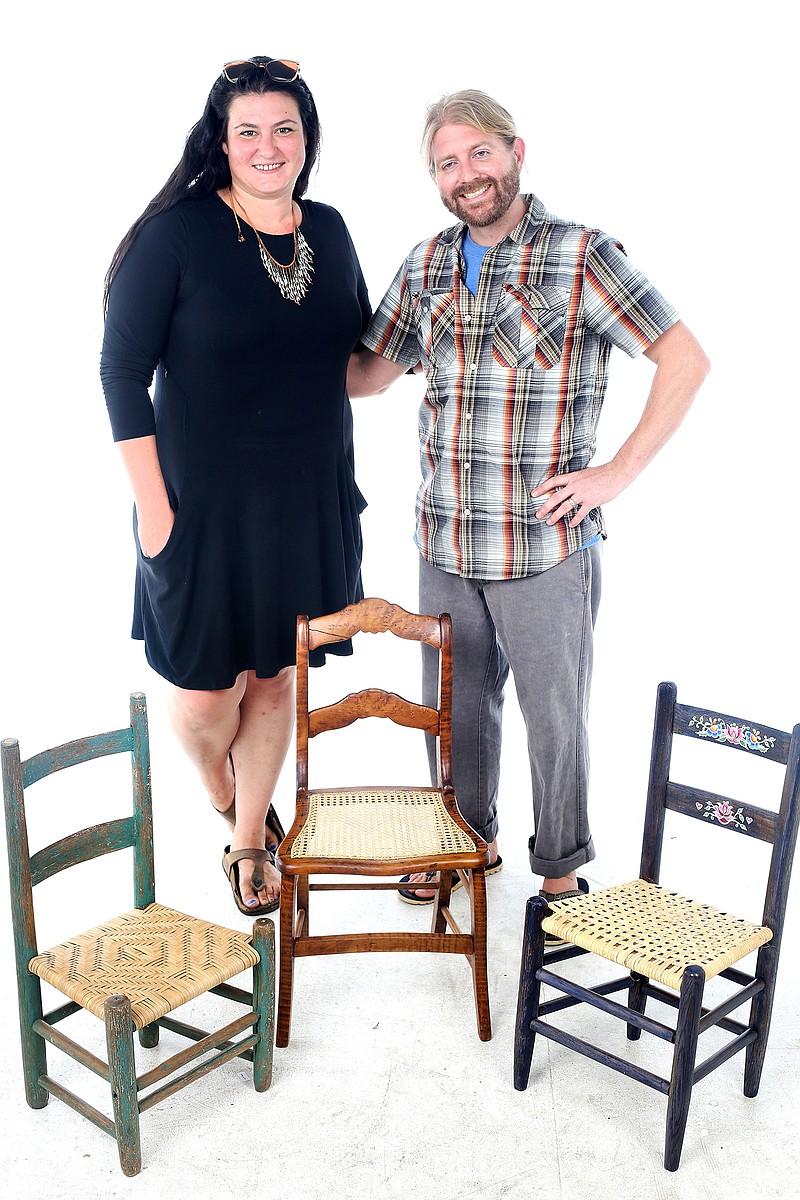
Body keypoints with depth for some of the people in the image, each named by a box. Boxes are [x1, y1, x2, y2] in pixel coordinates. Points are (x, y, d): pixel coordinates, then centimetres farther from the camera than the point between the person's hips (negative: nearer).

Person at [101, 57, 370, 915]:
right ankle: (221, 797, 42)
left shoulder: (329, 232, 5)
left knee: (276, 677, 14)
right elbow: (122, 369, -10)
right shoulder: (178, 235, -11)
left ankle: (249, 842, 37)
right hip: (207, 504, -4)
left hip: (308, 504, 4)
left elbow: (358, 348, 19)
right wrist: (152, 506, -12)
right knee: (205, 691, 5)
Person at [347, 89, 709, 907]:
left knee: (554, 717, 9)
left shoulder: (581, 256, -8)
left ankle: (561, 868, 31)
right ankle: (470, 839, 40)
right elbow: (369, 374, 15)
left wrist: (618, 472, -12)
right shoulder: (426, 266, 7)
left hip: (548, 544, -4)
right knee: (455, 706, 18)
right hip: (444, 541, 5)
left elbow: (685, 361, -8)